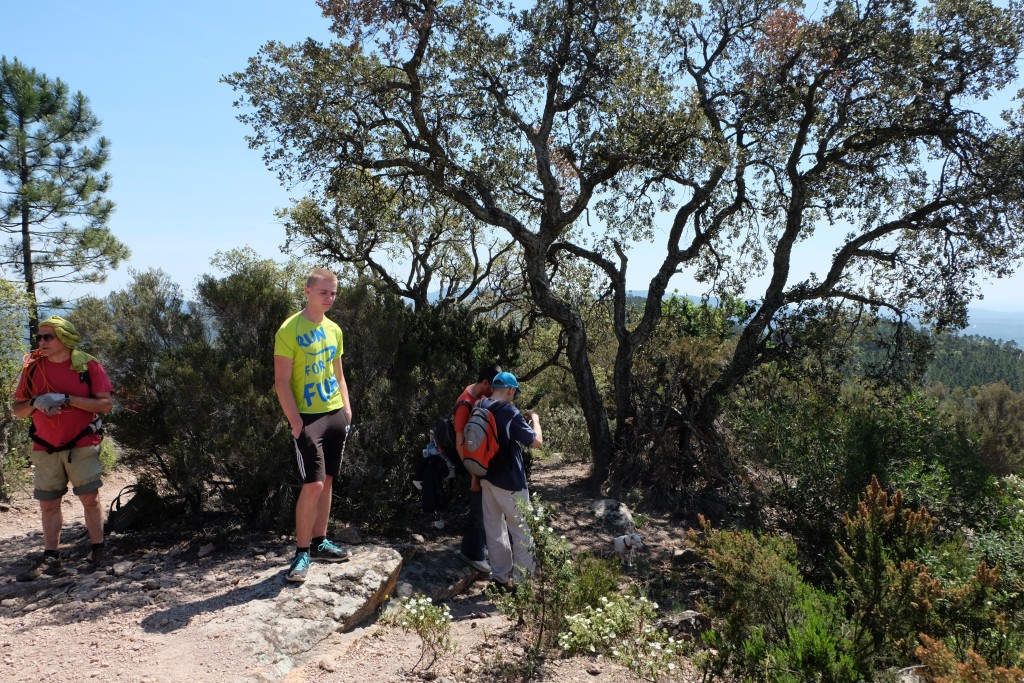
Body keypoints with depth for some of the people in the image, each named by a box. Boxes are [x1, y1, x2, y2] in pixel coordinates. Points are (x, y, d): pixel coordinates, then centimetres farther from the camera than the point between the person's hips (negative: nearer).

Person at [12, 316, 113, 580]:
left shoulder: (88, 366, -7)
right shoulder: (32, 368, 4)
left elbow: (105, 404, -11)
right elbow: (17, 409, 8)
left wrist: (67, 399, -20)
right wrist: (35, 402, -15)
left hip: (82, 446, -3)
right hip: (45, 449, 4)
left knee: (90, 499, 0)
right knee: (48, 504, 7)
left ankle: (97, 551, 12)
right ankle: (51, 558, 16)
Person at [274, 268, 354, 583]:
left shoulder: (334, 329, 11)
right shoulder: (290, 329, -10)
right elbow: (281, 381, -12)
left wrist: (347, 408, 9)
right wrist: (296, 422, -17)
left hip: (336, 415, 7)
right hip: (309, 417, -6)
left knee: (327, 481, 11)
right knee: (313, 485, -9)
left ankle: (320, 543, 23)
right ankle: (301, 552, 4)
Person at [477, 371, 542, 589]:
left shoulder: (479, 408, 2)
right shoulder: (510, 412, -18)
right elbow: (536, 442, -15)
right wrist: (534, 419, -1)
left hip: (487, 477, 7)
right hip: (509, 480, -7)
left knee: (494, 528, 13)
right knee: (521, 528, 5)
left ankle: (500, 576, 20)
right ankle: (524, 578, 10)